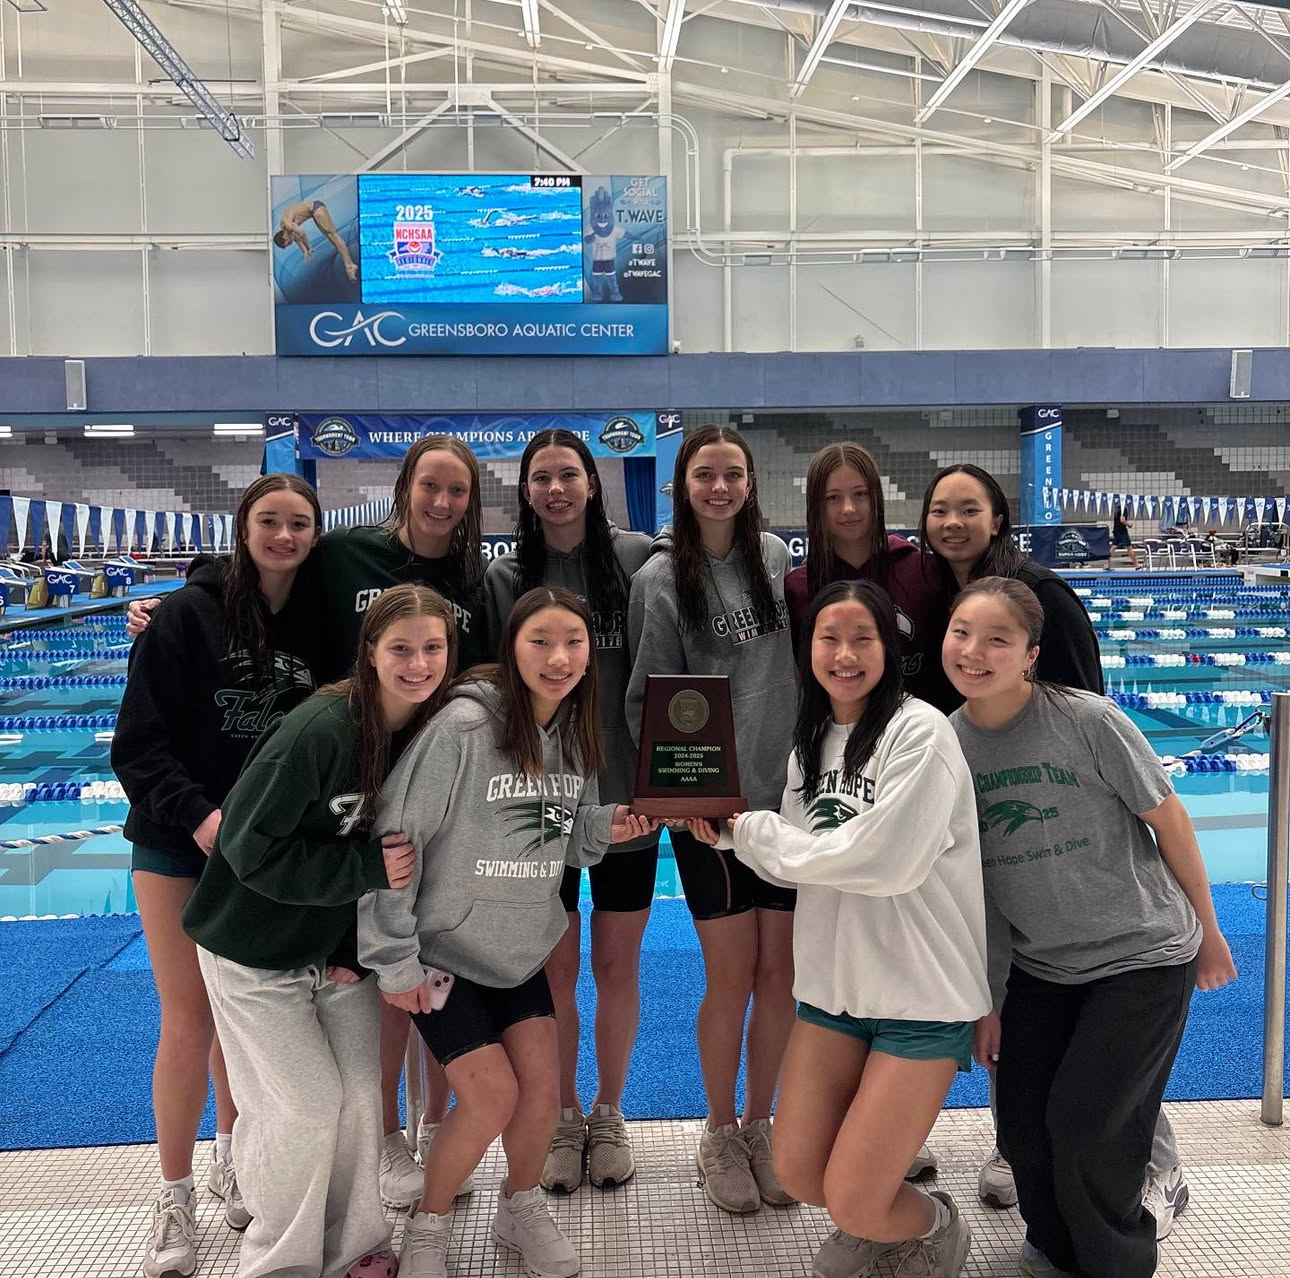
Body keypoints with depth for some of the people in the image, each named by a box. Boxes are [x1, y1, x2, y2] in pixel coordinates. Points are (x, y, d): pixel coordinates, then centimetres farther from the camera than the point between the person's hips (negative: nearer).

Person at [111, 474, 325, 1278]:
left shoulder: (318, 624, 0)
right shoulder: (191, 613, -10)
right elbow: (139, 744, -11)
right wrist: (199, 816, -22)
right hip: (181, 847, -3)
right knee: (190, 1023, 0)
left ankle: (231, 1159, 35)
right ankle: (175, 1198, 17)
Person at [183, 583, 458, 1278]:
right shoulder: (320, 730, -27)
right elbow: (250, 847, -24)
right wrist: (368, 867, -28)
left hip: (343, 945, 6)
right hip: (256, 952, -5)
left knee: (361, 1097, 8)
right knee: (307, 1103, -2)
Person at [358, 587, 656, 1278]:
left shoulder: (575, 732, -3)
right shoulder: (464, 726, -24)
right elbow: (393, 838, -21)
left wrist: (603, 827, -13)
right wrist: (394, 959, -16)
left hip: (521, 948, 6)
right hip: (445, 949, -5)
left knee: (543, 1090, 3)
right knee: (492, 1096, -6)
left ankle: (521, 1208, 32)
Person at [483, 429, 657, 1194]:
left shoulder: (638, 558, -4)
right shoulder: (505, 579, 0)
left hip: (626, 795, 0)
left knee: (618, 963, 10)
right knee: (556, 967, 9)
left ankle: (609, 1116, 30)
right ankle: (565, 1118, 29)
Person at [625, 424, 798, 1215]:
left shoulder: (775, 555, 7)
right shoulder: (662, 581, -5)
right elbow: (650, 703, -4)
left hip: (788, 796, 4)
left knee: (781, 977, 9)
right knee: (733, 980, 3)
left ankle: (759, 1126, 29)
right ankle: (721, 1136, 25)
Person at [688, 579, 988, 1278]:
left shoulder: (919, 732, -15)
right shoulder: (811, 740, 8)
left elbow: (883, 861, -24)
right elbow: (800, 860, 8)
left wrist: (753, 830, -15)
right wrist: (728, 830, -10)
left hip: (921, 994, -6)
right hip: (833, 982, 6)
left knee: (852, 1202, -4)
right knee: (797, 1172, 6)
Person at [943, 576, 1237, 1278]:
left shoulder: (1087, 720, -20)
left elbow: (1169, 820, -7)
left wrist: (1207, 929, 3)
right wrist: (982, 999, 6)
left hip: (1144, 956, -4)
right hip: (1039, 967, 4)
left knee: (1085, 1129, -3)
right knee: (1023, 1127, 7)